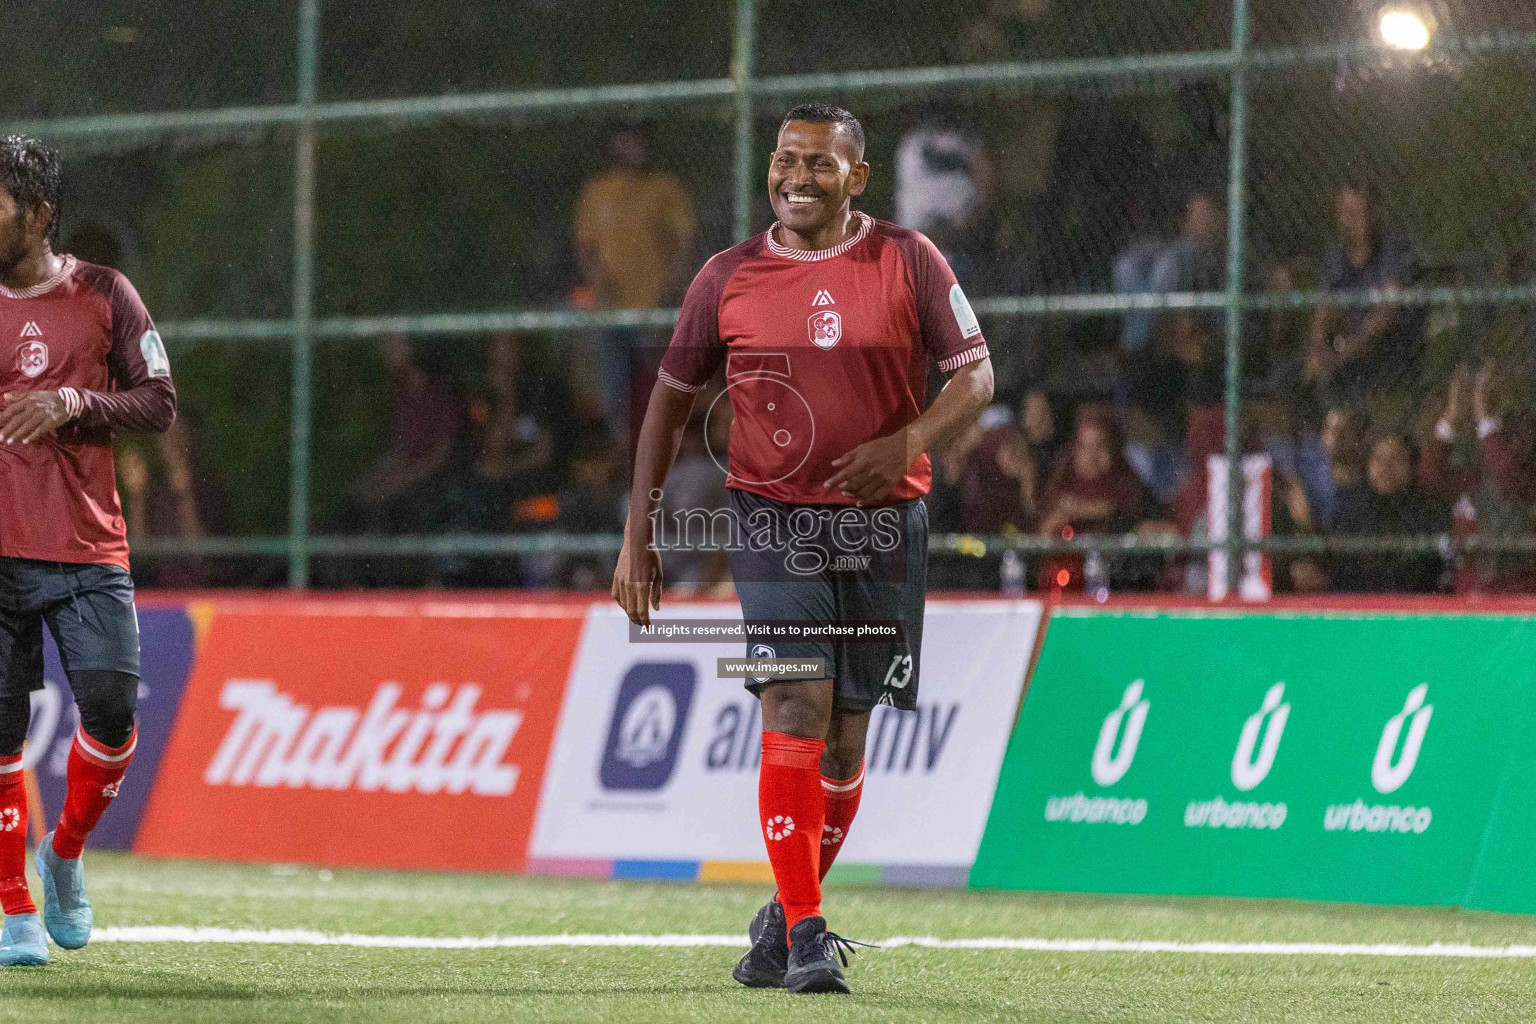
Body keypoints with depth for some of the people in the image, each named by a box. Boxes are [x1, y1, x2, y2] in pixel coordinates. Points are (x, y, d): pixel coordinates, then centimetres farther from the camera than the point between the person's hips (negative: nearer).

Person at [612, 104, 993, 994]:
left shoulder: (909, 262, 0)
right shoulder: (729, 278, 3)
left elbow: (976, 375, 0)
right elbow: (672, 401, 11)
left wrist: (910, 441, -20)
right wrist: (639, 535, 7)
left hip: (883, 520, 1)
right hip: (773, 517, -1)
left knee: (847, 735, 6)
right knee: (795, 708, -17)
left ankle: (786, 920, 25)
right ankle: (807, 936, -16)